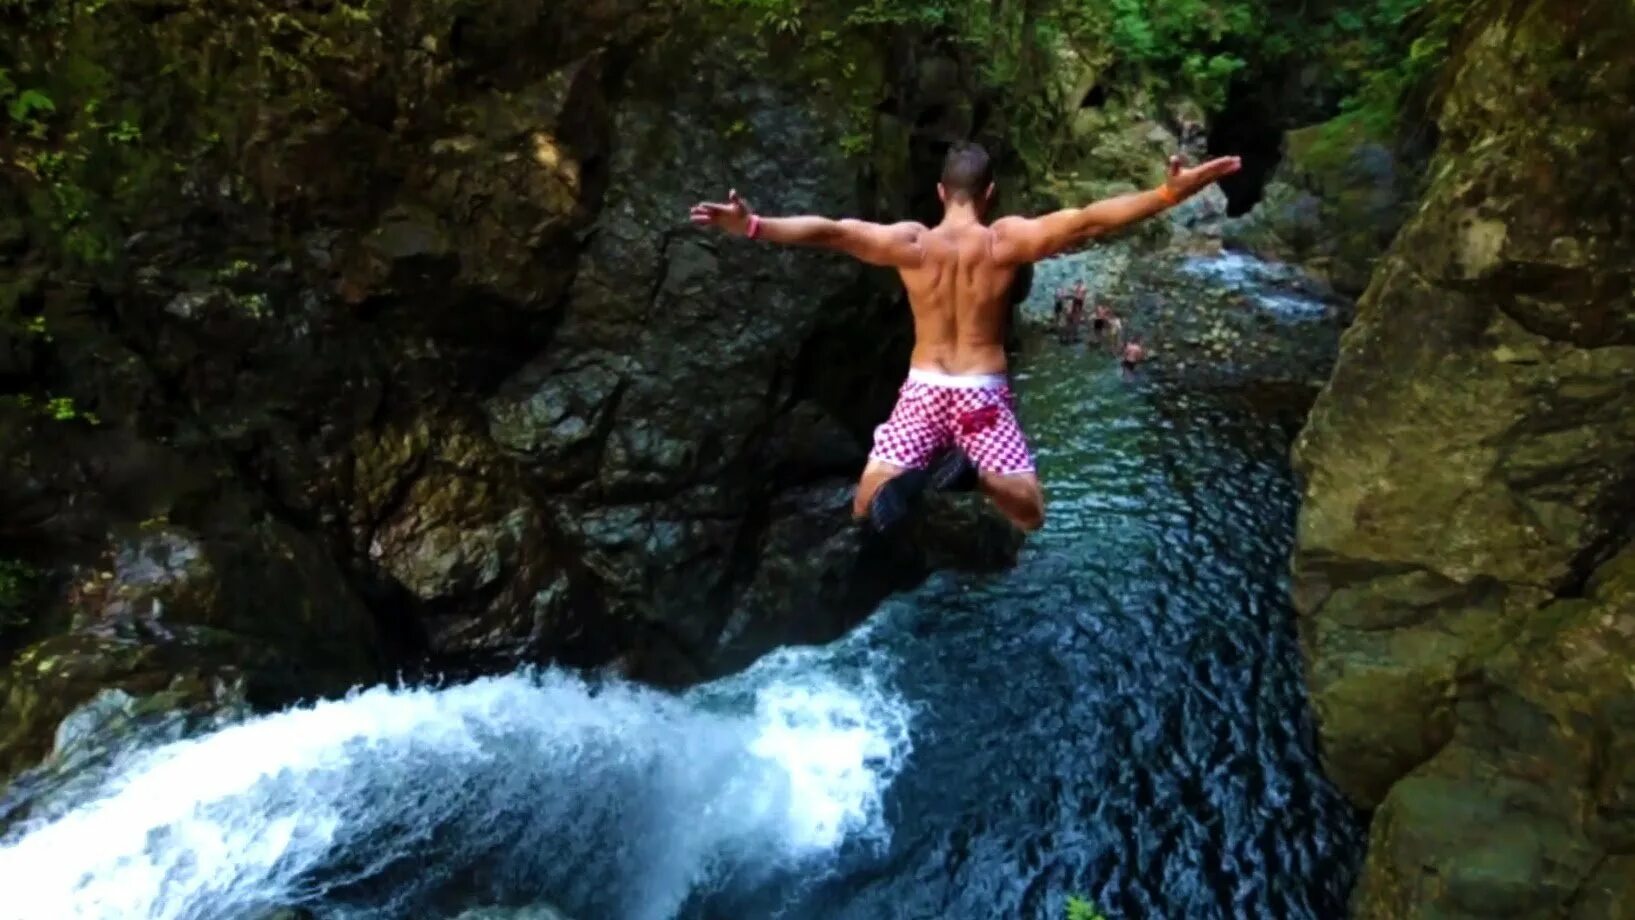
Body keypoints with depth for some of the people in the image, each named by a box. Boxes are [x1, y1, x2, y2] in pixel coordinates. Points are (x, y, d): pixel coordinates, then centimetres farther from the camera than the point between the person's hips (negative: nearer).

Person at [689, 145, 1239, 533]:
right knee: (1029, 514, 11)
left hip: (923, 389, 1)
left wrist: (750, 226, -6)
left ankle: (905, 480, -27)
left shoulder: (909, 243, -3)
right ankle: (975, 471, -23)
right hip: (984, 393, -1)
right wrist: (1169, 193, -10)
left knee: (865, 508, 11)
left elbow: (827, 232, -8)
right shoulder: (1008, 241, -6)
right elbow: (1089, 220, -12)